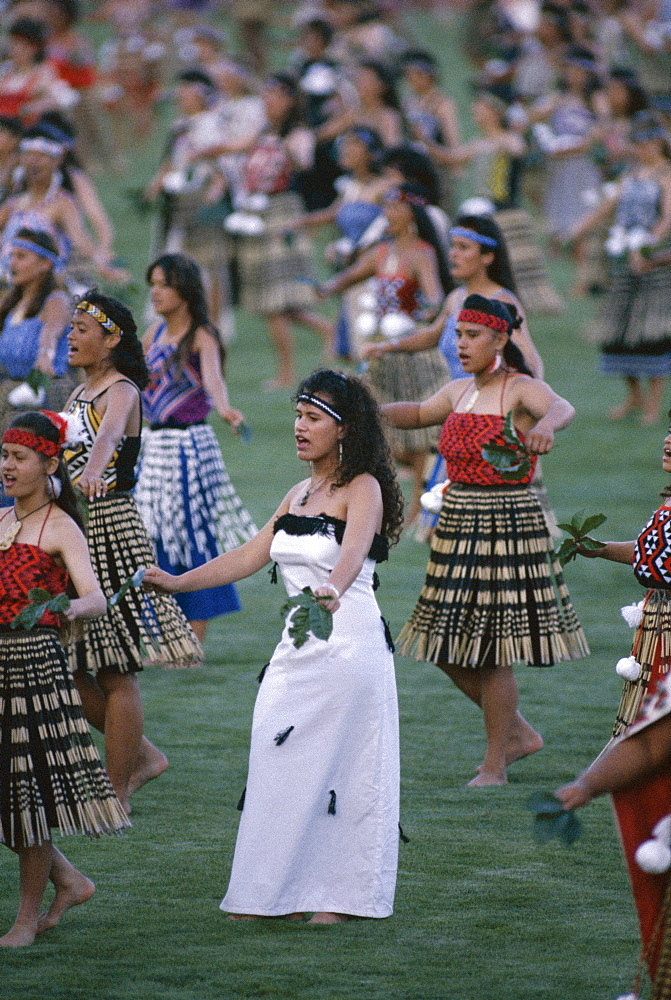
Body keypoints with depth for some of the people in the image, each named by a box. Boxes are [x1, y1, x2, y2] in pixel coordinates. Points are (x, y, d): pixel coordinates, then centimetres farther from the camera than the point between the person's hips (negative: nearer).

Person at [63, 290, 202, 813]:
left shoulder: (121, 393, -13)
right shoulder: (80, 394, 15)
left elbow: (108, 435, -36)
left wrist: (93, 471, -54)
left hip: (112, 529, -9)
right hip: (74, 529, 9)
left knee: (115, 673, -3)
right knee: (73, 668, 8)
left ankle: (115, 796, 3)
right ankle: (141, 755, 25)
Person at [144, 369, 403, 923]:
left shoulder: (363, 488, -8)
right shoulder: (301, 493, 14)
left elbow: (354, 550, -27)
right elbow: (250, 556, 16)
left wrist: (332, 590, -47)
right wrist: (179, 582, 10)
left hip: (350, 643, -7)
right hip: (298, 646, 7)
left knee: (339, 767, -3)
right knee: (280, 763, 6)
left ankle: (342, 896, 5)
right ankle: (278, 892, 13)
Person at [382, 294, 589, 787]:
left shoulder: (521, 389, -11)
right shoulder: (460, 392, 12)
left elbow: (561, 407, -34)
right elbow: (420, 413, 33)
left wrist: (546, 424, -58)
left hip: (506, 527, -8)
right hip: (457, 525, 8)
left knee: (490, 650, -5)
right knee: (449, 647, 9)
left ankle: (495, 764, 9)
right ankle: (519, 732, 27)